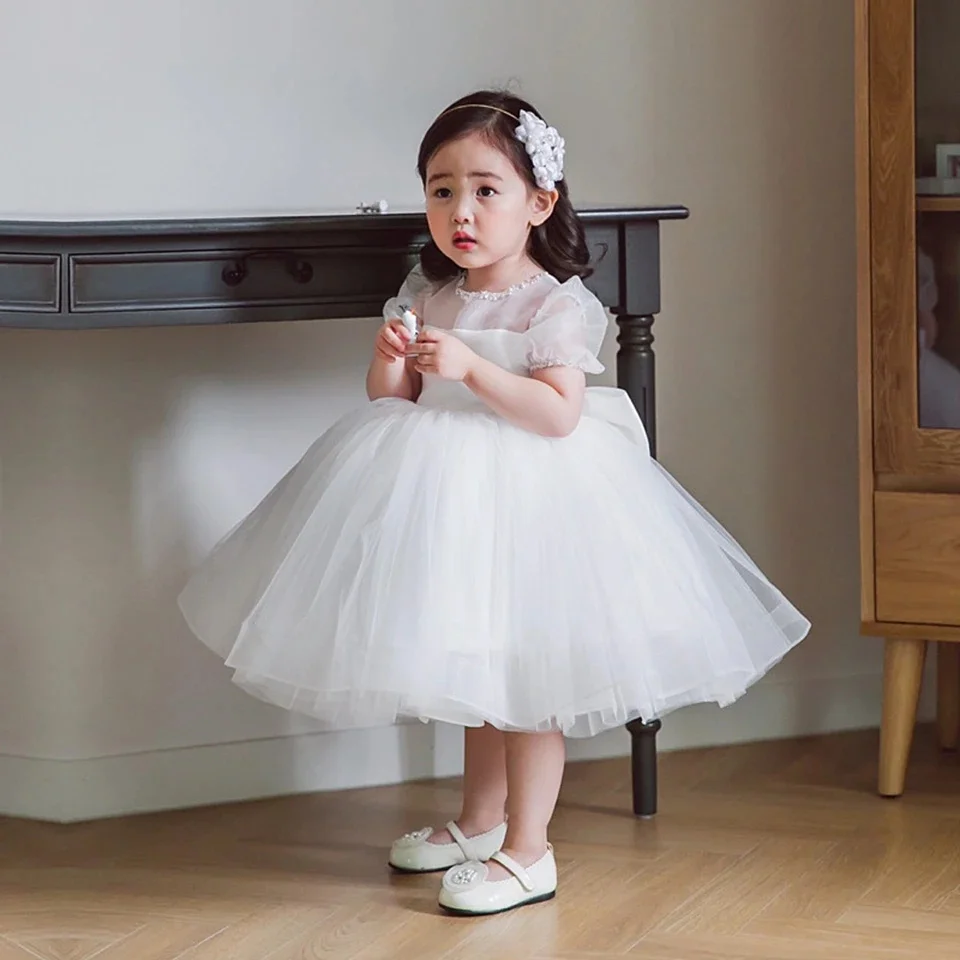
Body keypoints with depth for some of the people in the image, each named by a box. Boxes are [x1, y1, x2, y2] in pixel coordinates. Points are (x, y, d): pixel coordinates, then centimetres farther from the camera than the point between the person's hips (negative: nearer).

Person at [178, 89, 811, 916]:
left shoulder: (555, 303, -13)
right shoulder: (428, 295, 5)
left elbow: (559, 412, -23)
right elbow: (396, 405, 9)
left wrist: (470, 368, -30)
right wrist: (390, 369, -13)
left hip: (529, 492, -7)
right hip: (449, 497, 7)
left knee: (527, 665, -3)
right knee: (476, 665, 19)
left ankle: (527, 849, 4)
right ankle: (480, 821, 34)